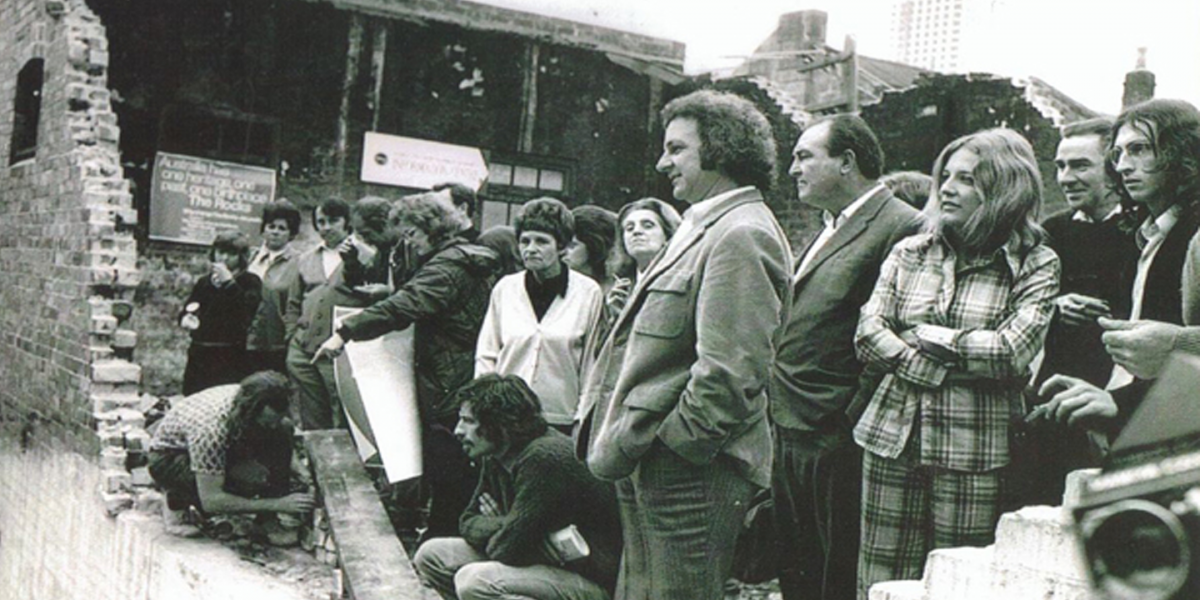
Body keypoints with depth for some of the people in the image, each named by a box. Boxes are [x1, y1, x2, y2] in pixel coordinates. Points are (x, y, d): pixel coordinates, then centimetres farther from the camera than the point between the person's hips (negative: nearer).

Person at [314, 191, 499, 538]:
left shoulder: (447, 266, -15)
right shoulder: (472, 262, 17)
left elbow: (403, 307, -28)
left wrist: (345, 332, -31)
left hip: (449, 395, -10)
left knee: (448, 485, -3)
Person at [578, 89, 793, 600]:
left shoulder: (741, 236, -15)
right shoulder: (703, 228, 20)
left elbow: (729, 372, -24)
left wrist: (670, 444, -17)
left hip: (692, 473, -11)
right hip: (648, 470, 11)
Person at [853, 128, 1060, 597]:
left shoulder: (1036, 265, 1)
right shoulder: (908, 253, 10)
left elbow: (1012, 352, -12)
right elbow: (867, 336, 1)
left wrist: (927, 336, -5)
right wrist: (950, 365, -10)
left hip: (974, 453, -3)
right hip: (893, 440, 3)